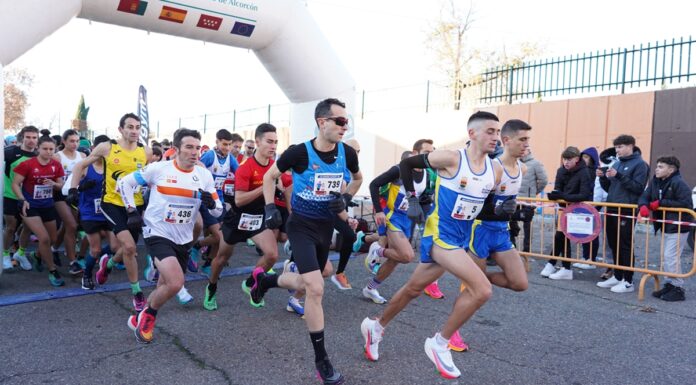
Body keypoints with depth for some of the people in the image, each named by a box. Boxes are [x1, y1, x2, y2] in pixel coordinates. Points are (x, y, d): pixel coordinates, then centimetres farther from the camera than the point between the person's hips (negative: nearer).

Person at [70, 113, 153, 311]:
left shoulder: (146, 152, -2)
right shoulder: (107, 147, -7)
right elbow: (80, 165, 5)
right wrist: (73, 189, 1)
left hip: (135, 205, 3)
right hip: (112, 203, -3)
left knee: (128, 250, 12)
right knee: (129, 247, -18)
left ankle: (108, 263, 49)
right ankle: (137, 292, 0)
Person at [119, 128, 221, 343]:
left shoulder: (204, 175, -2)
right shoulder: (158, 169, -11)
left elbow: (218, 211, 0)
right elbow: (125, 182, 1)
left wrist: (211, 203, -22)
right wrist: (132, 210, -4)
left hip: (183, 240, 5)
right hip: (158, 234, -5)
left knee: (166, 287, 16)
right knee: (176, 283, -22)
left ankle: (141, 319, 43)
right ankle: (147, 316, 7)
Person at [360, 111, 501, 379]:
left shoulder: (495, 170, 3)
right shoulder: (451, 158, -16)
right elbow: (406, 164, -5)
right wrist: (413, 200, -8)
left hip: (462, 239, 7)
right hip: (439, 235, -7)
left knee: (413, 289, 18)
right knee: (482, 289, -19)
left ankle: (376, 326, 39)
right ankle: (439, 343, -1)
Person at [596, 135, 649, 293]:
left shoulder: (639, 164, -5)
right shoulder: (616, 164, 16)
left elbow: (638, 188, -14)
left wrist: (619, 176, -20)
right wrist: (603, 177, 0)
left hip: (627, 211, -7)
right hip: (612, 210, 7)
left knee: (625, 246, -3)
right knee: (614, 245, 12)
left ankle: (628, 281, 4)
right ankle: (617, 276, 23)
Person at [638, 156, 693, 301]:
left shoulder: (678, 183, -18)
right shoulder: (655, 182, 4)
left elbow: (685, 204, -23)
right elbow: (644, 196, 2)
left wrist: (661, 204, -21)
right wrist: (643, 206, -21)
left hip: (678, 227, -8)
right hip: (665, 226, 9)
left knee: (671, 257, -8)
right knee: (666, 256, 15)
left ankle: (678, 288, 3)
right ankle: (669, 285, 26)